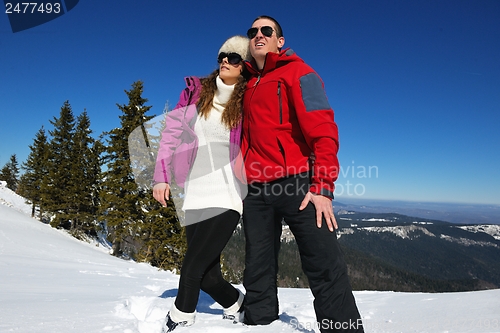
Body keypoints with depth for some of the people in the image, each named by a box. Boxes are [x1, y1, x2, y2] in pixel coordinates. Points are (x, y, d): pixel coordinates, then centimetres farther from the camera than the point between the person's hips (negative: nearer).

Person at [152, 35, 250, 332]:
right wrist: (162, 176, 3)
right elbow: (172, 133, 8)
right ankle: (236, 304, 36)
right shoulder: (196, 91, 8)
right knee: (208, 276, 6)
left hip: (228, 196, -3)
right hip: (196, 195, 3)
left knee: (192, 267, -7)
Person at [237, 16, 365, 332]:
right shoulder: (248, 86, 22)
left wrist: (323, 187, -18)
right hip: (257, 189, 6)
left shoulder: (297, 72, 3)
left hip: (296, 183, -5)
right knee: (258, 272, 9)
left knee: (326, 268, -8)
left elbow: (323, 131, -8)